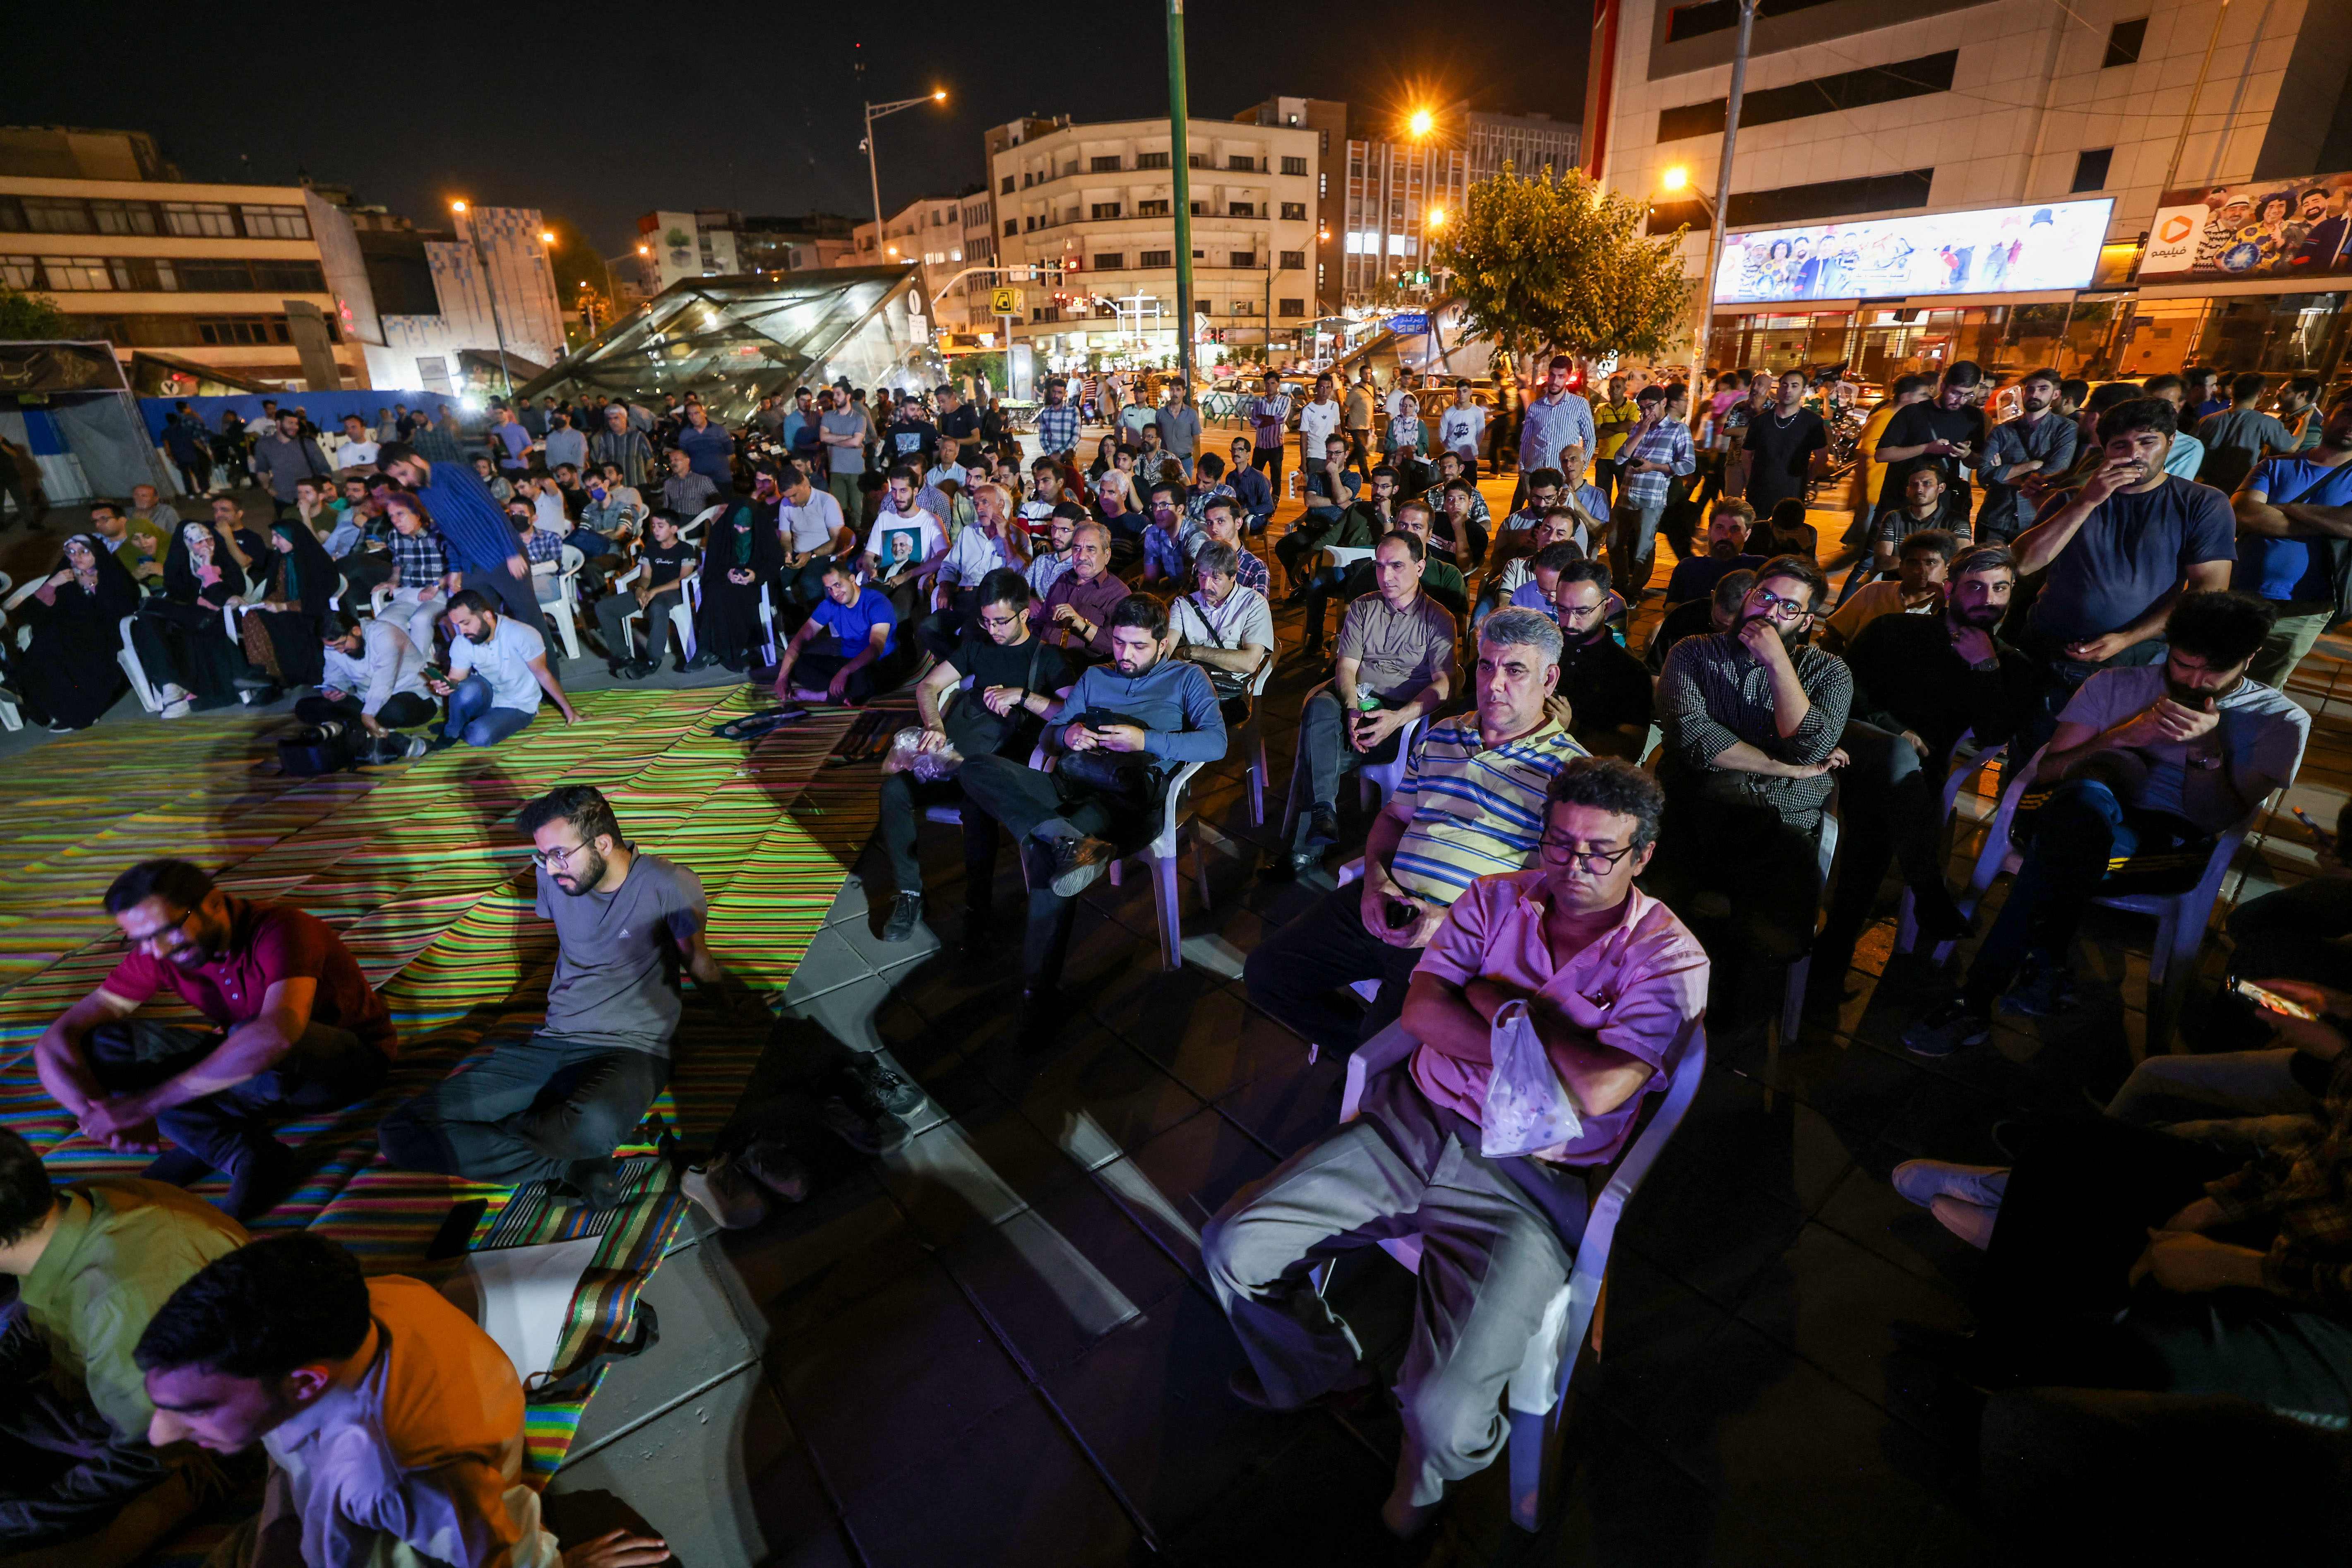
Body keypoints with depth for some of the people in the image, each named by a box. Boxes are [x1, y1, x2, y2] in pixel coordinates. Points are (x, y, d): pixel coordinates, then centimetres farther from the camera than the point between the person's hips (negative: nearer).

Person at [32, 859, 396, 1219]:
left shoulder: (280, 930, -28)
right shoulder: (157, 954, -8)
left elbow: (276, 1035, -44)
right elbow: (55, 1041, -9)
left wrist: (143, 1103, -38)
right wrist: (98, 1118, -26)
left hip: (353, 1060, -6)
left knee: (256, 1044, -38)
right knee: (97, 1044, -11)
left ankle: (200, 1141, -5)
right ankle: (250, 1157, -20)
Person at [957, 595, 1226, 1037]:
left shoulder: (1186, 677, 16)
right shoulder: (1094, 677, 29)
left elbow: (1216, 742, 0)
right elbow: (1050, 734, 26)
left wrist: (1145, 741, -8)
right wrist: (1068, 735, 1)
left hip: (1126, 792, -5)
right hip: (1067, 784, 6)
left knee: (1045, 853, -35)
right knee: (976, 768, -22)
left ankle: (1040, 989, -26)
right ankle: (1067, 839, -39)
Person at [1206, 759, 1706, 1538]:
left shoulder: (1670, 959, -7)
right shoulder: (1494, 899, 5)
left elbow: (1596, 1090, -21)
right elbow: (1421, 1011, -6)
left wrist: (1501, 999, -10)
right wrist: (1546, 1052, -14)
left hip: (1526, 1181, -4)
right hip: (1414, 1123, 4)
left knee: (1444, 1413, -21)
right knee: (1232, 1248, -3)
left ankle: (1428, 1476, 20)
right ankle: (1314, 1367, 30)